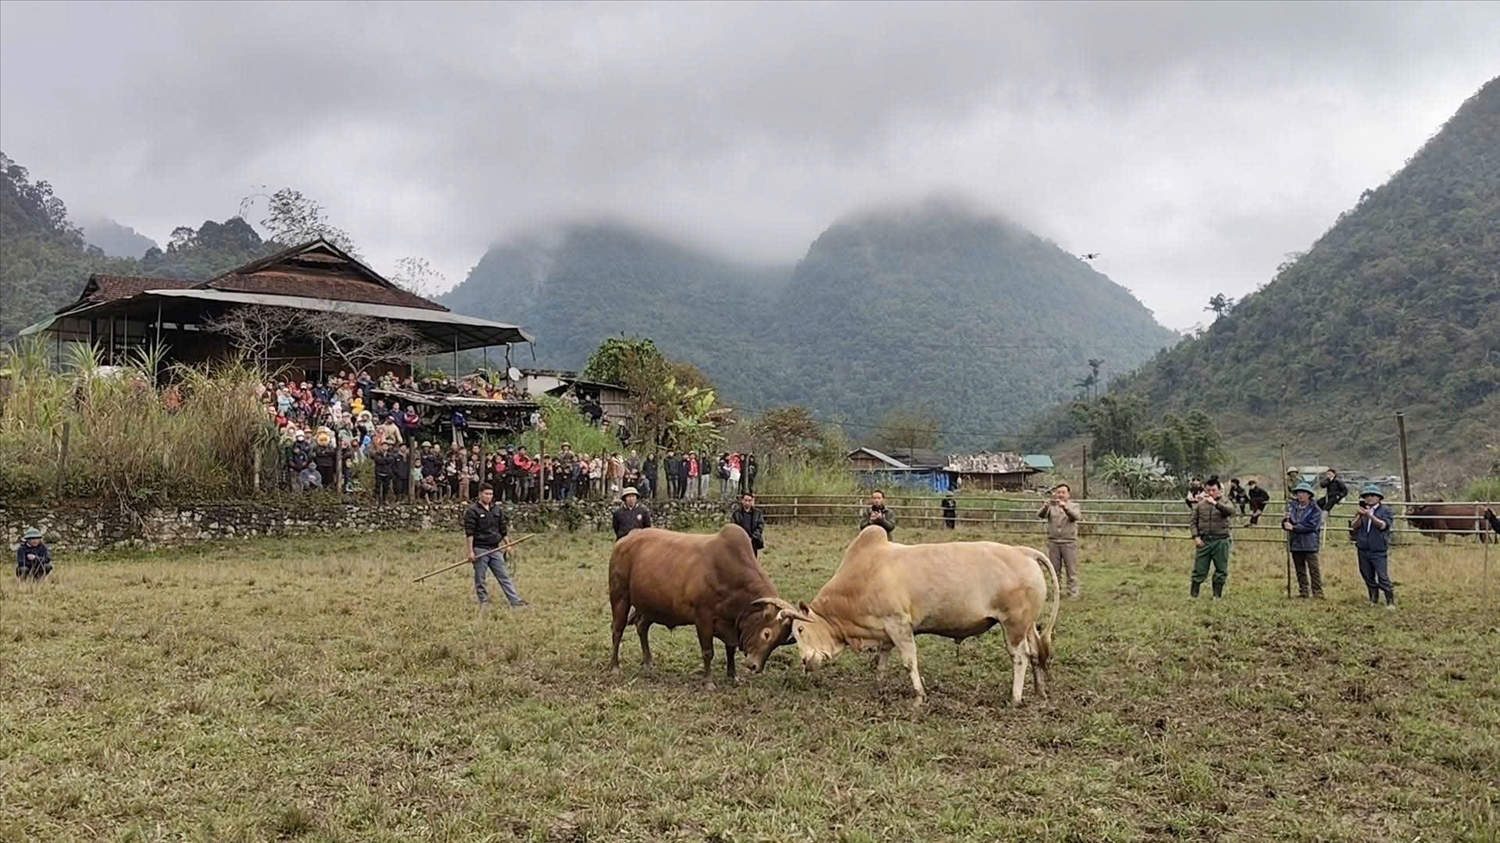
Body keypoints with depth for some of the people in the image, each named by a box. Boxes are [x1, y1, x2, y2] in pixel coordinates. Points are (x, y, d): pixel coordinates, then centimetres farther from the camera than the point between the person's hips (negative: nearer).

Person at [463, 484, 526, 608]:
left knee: (504, 576, 3)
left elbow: (503, 530, 18)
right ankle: (484, 603, 11)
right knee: (480, 580, 3)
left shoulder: (497, 510, 11)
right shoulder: (472, 511, -6)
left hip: (495, 549, 4)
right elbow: (469, 533, -10)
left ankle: (516, 602, 0)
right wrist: (470, 551, -15)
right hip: (480, 550, -4)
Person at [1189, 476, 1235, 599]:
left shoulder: (1224, 503, 1)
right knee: (1199, 570, 4)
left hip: (1220, 541, -1)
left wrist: (1215, 503, -34)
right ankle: (1193, 593, 12)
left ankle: (1217, 594, 17)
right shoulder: (1199, 504, 7)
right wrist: (1195, 536, -3)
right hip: (1203, 541, 1)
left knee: (1221, 570, 6)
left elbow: (1230, 511, -22)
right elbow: (1194, 521, 9)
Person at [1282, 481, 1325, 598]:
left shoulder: (1315, 510, -7)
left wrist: (1293, 527, -19)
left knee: (1314, 569, -2)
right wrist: (1285, 521, -15)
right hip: (1295, 544, 5)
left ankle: (1318, 593, 3)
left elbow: (1311, 526, -18)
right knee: (1300, 570, 13)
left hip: (1309, 544, -5)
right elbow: (1285, 525, 8)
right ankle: (1303, 591, 21)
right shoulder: (1291, 507, 6)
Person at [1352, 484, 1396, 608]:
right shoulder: (1362, 510, 11)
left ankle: (1390, 601, 0)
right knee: (1368, 577, 10)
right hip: (1363, 550, 4)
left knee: (1383, 577, -8)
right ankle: (1374, 600, 20)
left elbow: (1382, 525, -15)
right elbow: (1354, 526, 0)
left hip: (1379, 551, -4)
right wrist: (1359, 516, -18)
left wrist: (1370, 515, -29)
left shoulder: (1386, 510, 0)